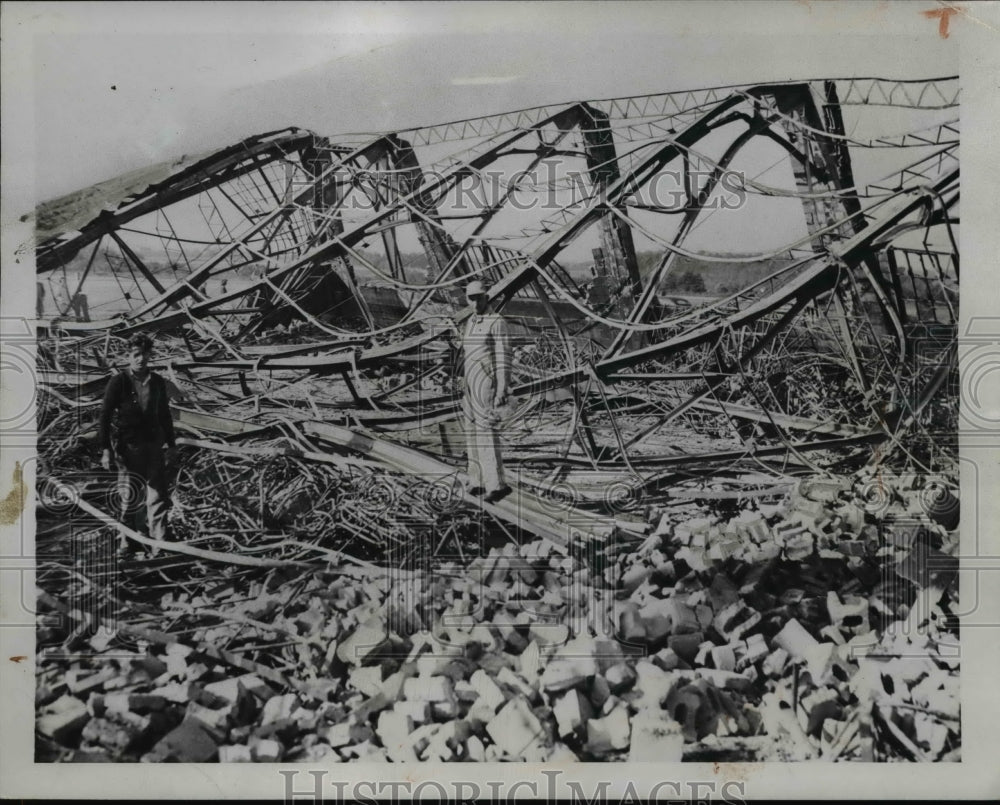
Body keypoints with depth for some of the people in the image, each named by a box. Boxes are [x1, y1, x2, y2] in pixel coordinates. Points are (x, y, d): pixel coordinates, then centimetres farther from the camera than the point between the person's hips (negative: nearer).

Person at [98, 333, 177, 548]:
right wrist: (105, 449, -9)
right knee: (130, 498, 6)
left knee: (158, 494, 0)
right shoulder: (118, 382, -5)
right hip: (129, 448, -3)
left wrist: (171, 445, 15)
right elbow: (105, 416, -5)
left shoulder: (157, 382, 7)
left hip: (154, 446, 3)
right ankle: (127, 541, 23)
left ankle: (159, 541, 5)